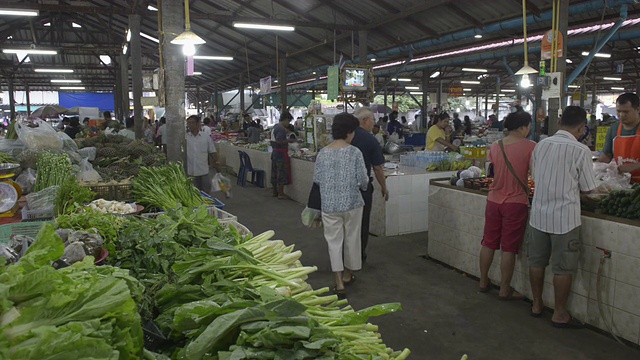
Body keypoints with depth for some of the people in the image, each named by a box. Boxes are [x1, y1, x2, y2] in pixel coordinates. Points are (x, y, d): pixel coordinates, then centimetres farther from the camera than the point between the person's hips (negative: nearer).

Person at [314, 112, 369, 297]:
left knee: (334, 241, 6)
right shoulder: (354, 152, -10)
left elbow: (316, 179, 3)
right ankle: (348, 275, 32)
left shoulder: (323, 153, -2)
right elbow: (363, 180, -10)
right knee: (351, 238, 16)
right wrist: (362, 185, 13)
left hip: (329, 204, 2)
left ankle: (339, 283, 0)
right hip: (352, 203, -1)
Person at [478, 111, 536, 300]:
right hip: (516, 203, -5)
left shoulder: (495, 146, 4)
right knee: (509, 249, 4)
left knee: (488, 243, 15)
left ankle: (483, 282, 27)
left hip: (494, 200, 5)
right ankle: (505, 290, 14)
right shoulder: (530, 146, -11)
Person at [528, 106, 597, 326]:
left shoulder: (541, 145, 1)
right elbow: (588, 188, -4)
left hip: (539, 214, 5)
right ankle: (559, 314, 19)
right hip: (564, 217, -5)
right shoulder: (581, 150, -13)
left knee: (536, 262, 16)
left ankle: (537, 305, 30)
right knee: (562, 268, 7)